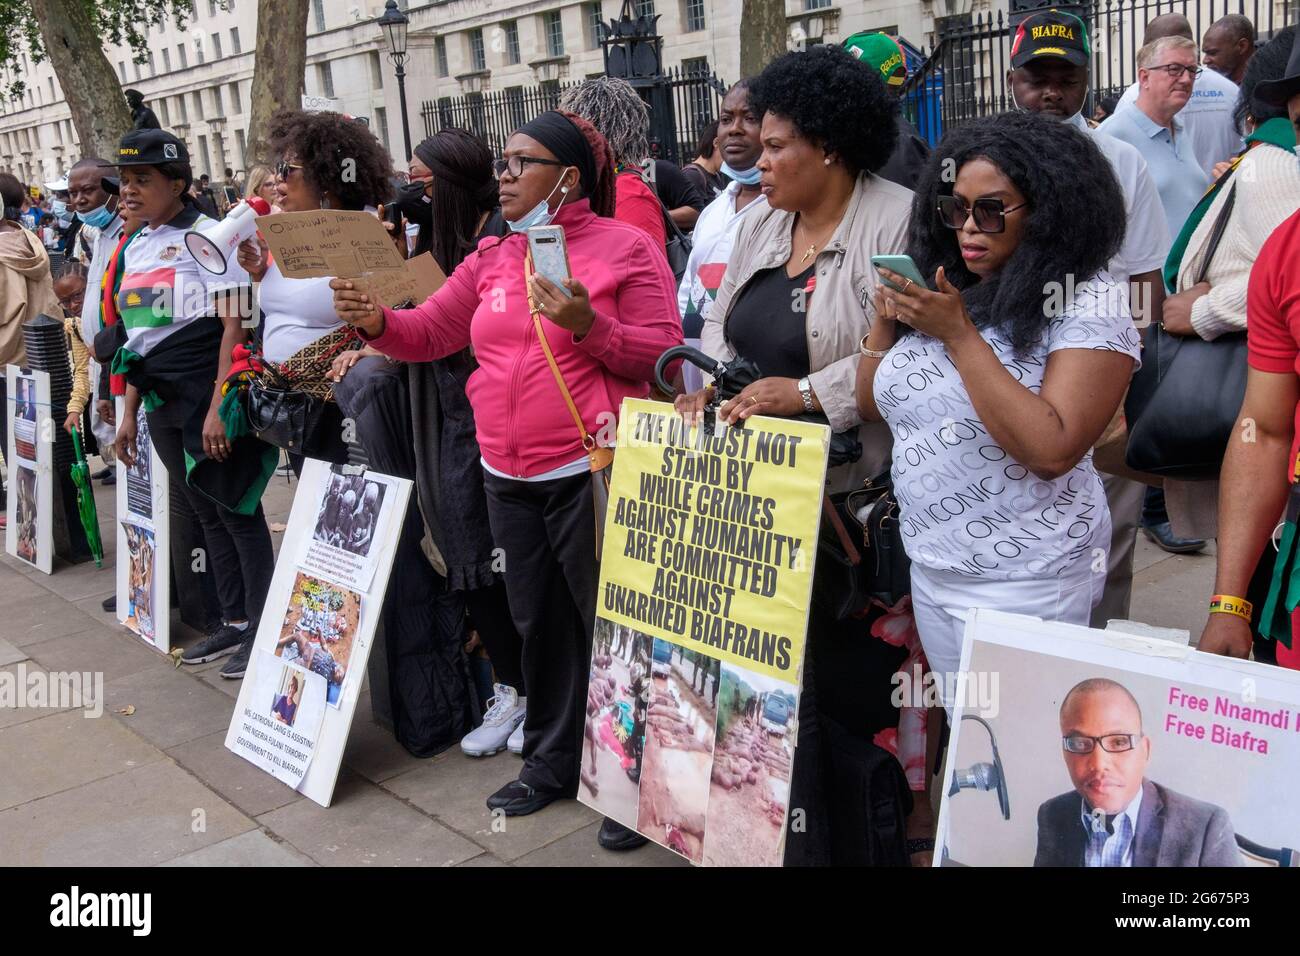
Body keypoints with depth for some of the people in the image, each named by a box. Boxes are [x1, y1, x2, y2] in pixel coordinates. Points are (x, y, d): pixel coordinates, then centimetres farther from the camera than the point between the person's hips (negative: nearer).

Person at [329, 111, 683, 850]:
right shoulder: (490, 259, 11)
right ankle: (552, 763, 34)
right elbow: (430, 332, 7)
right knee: (539, 623, 17)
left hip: (592, 473, -6)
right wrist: (376, 321, -12)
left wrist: (587, 325, -23)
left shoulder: (627, 246, -6)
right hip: (508, 476, 6)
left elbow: (663, 355, -11)